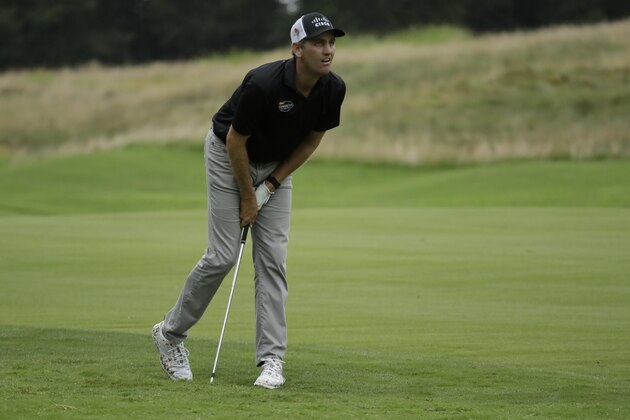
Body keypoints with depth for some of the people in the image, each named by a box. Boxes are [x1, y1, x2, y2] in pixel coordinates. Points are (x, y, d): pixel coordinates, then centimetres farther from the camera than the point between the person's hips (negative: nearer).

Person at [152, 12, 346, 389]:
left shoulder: (333, 89, -18)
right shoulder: (263, 85, -35)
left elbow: (312, 139, -2)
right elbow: (236, 141, -22)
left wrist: (270, 186, -5)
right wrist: (247, 197, -13)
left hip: (276, 165, 5)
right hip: (228, 156, -5)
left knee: (273, 259, -4)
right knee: (223, 256, -8)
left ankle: (272, 359, -6)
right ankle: (171, 333, 12)